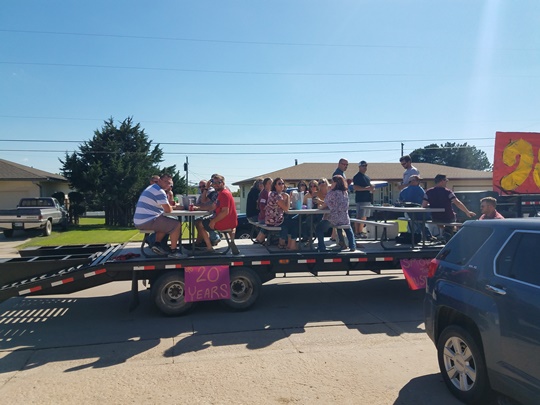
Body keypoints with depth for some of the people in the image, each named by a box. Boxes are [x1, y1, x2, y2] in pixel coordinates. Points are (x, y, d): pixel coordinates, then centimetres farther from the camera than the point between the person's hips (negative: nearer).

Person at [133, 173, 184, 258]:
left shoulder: (152, 188, 20)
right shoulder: (159, 191, -14)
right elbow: (168, 210, -12)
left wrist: (170, 206, 11)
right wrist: (172, 207, 9)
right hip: (148, 221, -10)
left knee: (166, 223, 29)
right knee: (176, 224, -6)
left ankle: (157, 244, 15)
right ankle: (173, 251, 1)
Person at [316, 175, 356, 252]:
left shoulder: (331, 193, -14)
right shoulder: (345, 193, 5)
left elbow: (324, 206, -6)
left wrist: (320, 207, 15)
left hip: (333, 220, -6)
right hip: (345, 220, 6)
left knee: (318, 228, 13)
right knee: (348, 229, 37)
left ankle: (322, 248, 8)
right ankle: (352, 246, 29)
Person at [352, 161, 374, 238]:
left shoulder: (367, 177, 21)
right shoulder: (357, 176, -7)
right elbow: (355, 187, -18)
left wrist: (371, 188, 7)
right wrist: (366, 188, -21)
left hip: (367, 199, 9)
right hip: (361, 199, -9)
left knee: (364, 217, 10)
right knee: (360, 217, -10)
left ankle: (361, 231, 15)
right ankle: (358, 233, -9)